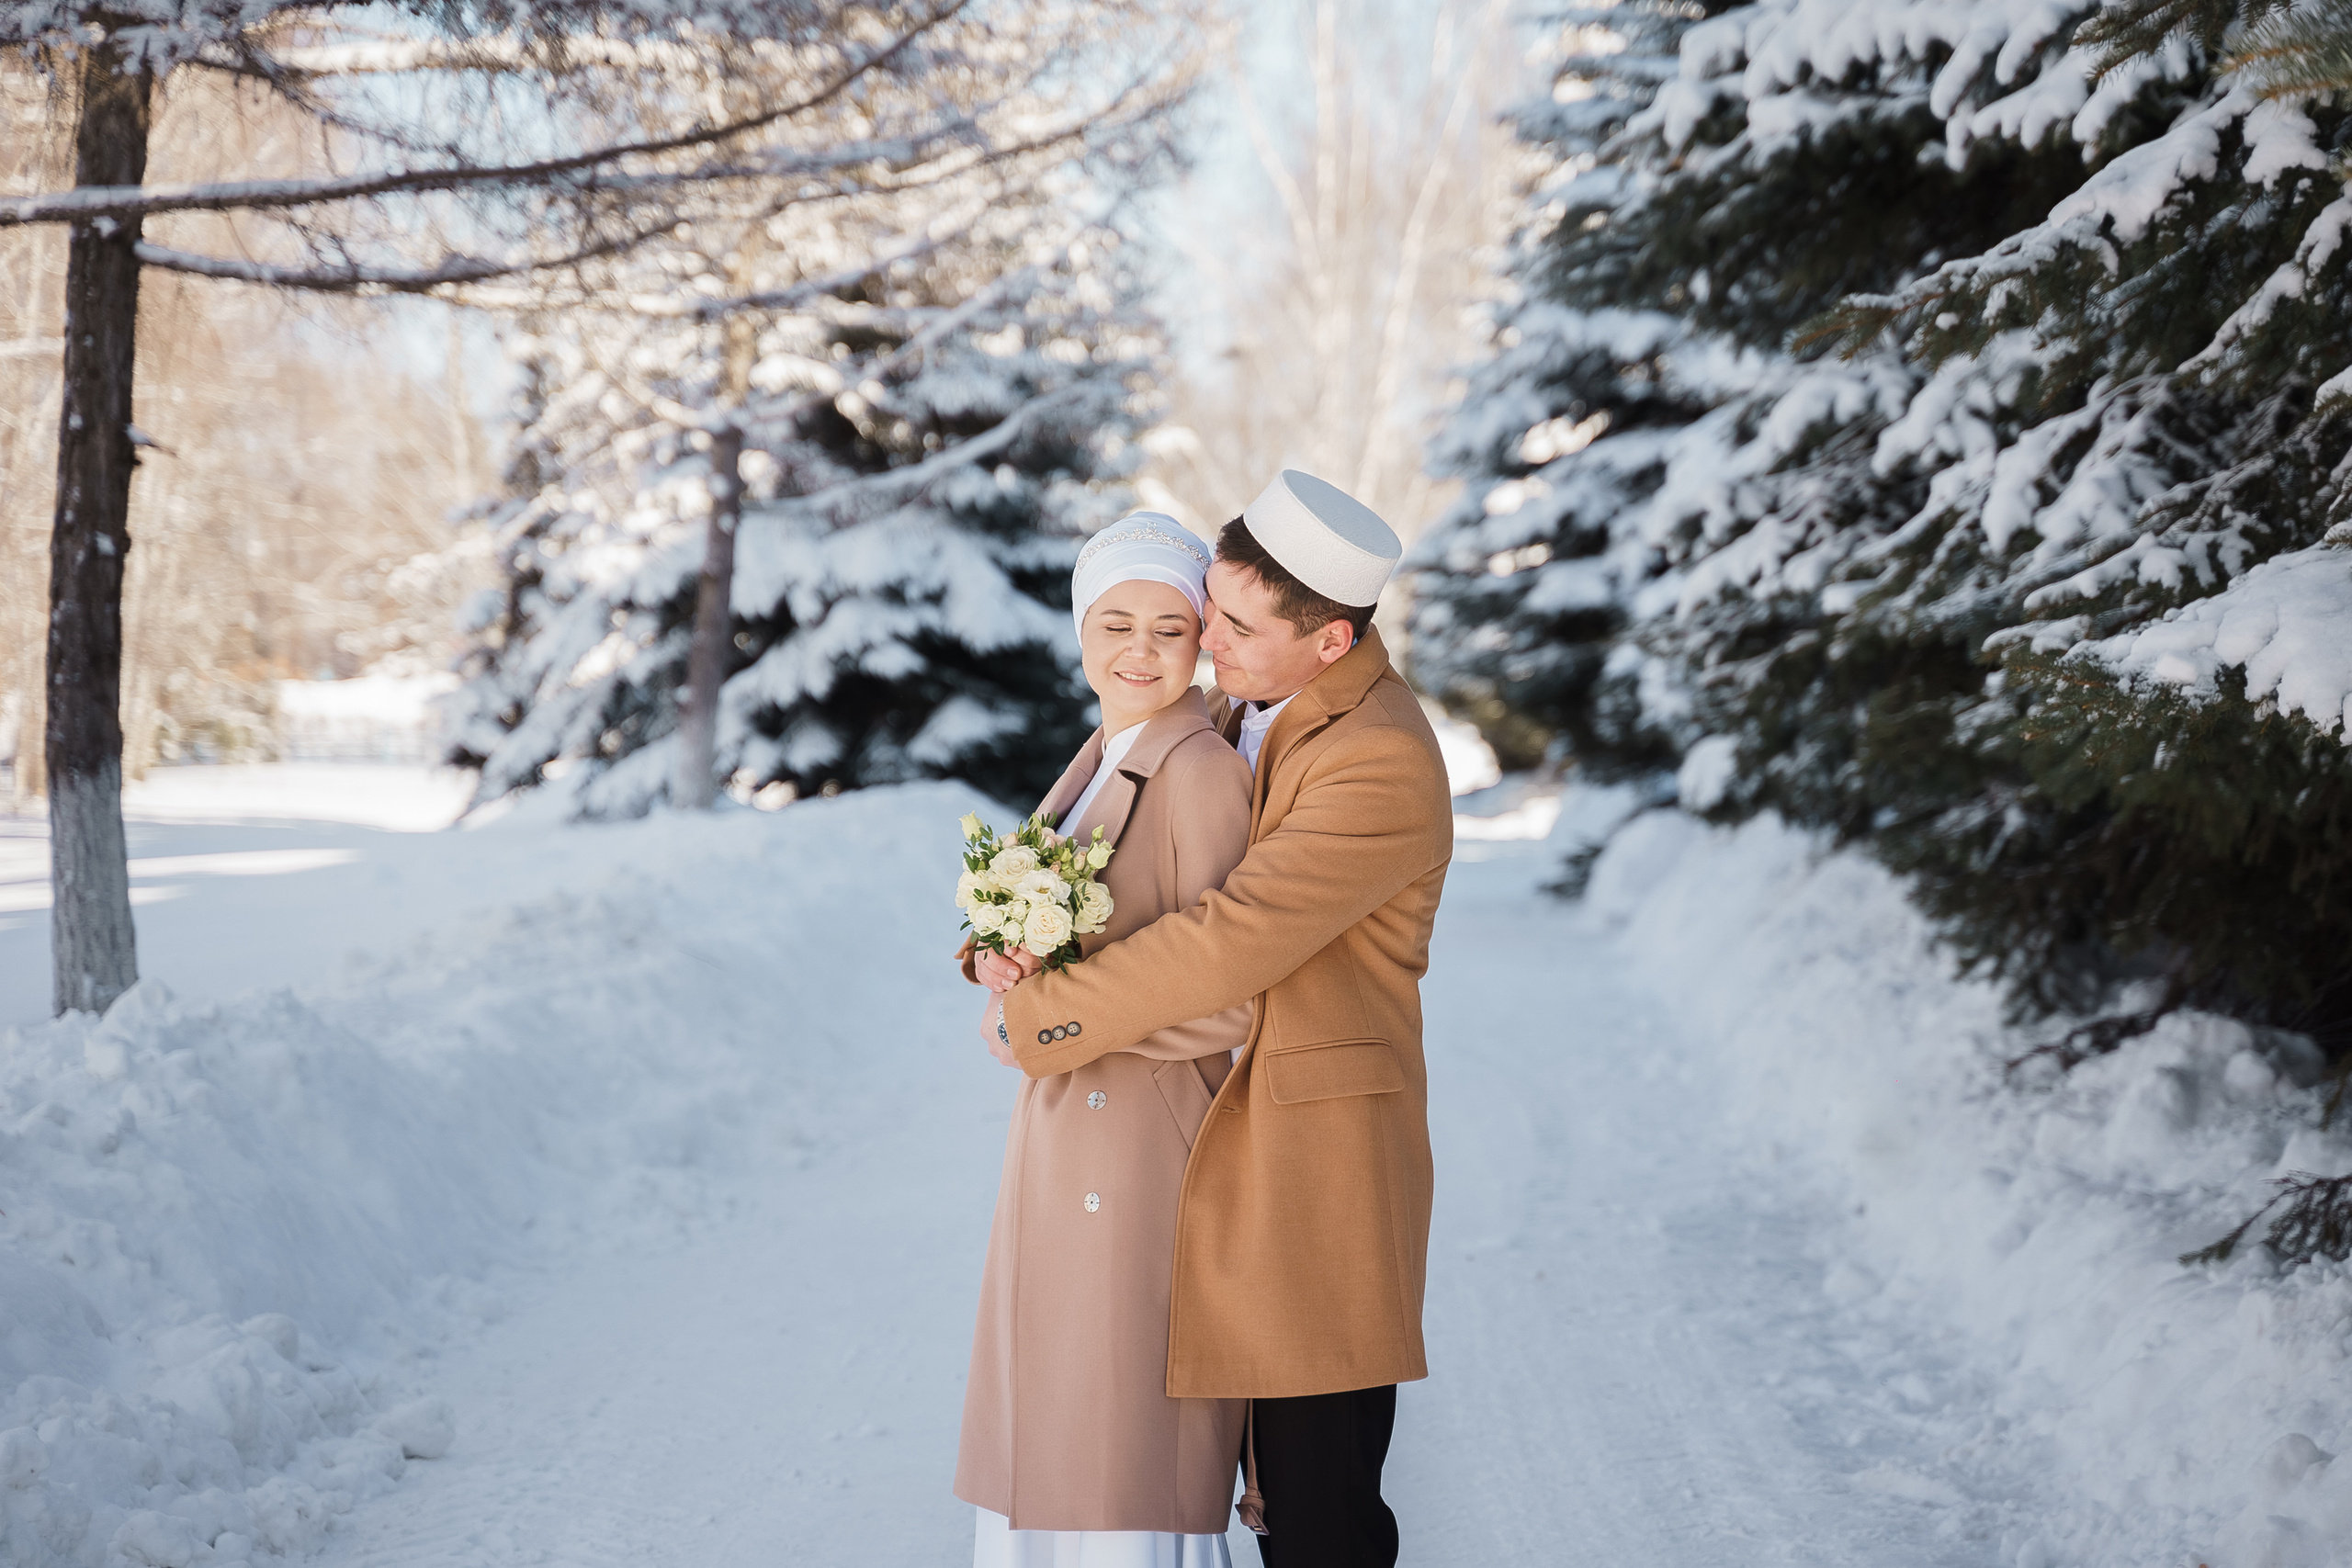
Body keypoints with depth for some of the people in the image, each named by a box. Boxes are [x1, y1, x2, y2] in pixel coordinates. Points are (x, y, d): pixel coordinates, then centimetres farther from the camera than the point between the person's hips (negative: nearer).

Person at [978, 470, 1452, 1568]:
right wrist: (1007, 942, -5)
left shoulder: (1381, 763, -18)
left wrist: (1036, 1021, -13)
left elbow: (1229, 940, -22)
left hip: (1316, 1172, -8)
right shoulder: (1232, 711, 12)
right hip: (1228, 1157, 8)